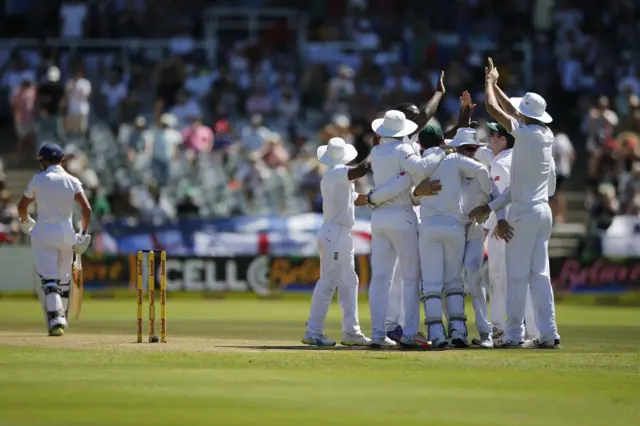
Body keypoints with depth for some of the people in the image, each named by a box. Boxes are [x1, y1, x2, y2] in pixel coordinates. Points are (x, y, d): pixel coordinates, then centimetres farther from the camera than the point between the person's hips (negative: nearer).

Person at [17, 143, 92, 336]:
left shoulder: (38, 179, -3)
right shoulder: (72, 181, 3)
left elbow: (22, 206, 5)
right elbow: (86, 208, -6)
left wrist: (25, 221, 25)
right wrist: (84, 233, 4)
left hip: (43, 233, -3)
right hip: (66, 233, 3)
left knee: (48, 279, -9)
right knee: (64, 280, 19)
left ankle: (55, 321, -26)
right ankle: (61, 319, 29)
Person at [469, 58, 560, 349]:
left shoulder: (525, 134, -14)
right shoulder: (546, 136, 8)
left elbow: (493, 108, -9)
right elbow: (510, 109, 22)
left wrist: (489, 82, 8)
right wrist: (494, 83, 29)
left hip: (524, 212, -8)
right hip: (543, 211, 8)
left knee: (517, 275, -4)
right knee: (540, 274, 8)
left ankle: (514, 335, -3)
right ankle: (548, 334, 4)